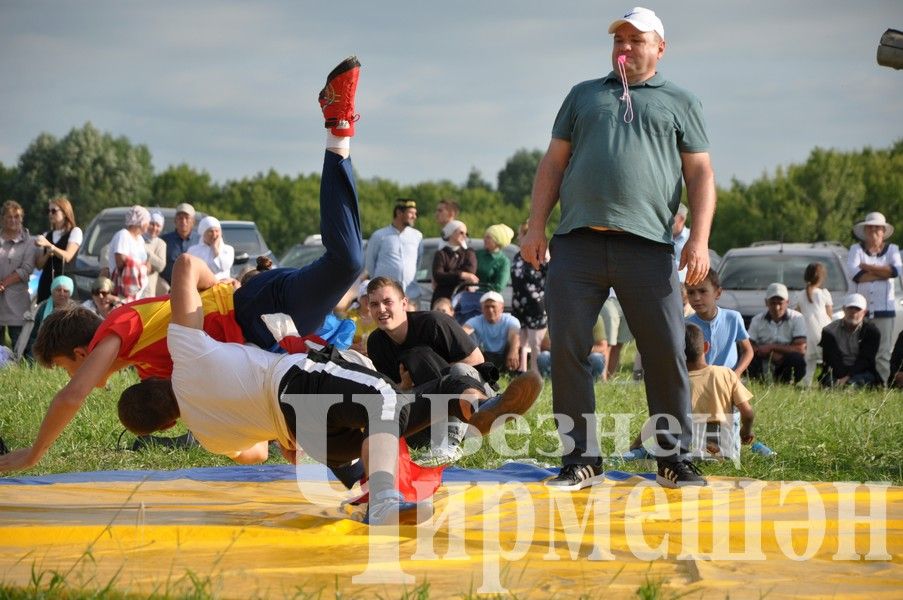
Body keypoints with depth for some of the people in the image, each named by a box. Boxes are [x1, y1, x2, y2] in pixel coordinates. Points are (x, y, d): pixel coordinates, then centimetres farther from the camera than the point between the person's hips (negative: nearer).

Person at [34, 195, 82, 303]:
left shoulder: (75, 232, 5)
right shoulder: (46, 235, 19)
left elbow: (67, 257, -8)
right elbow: (39, 265, 15)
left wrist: (48, 245, -18)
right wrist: (47, 254, -5)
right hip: (46, 282, 4)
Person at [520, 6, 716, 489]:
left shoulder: (679, 103, 16)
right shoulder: (583, 95, 22)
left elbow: (700, 174, 9)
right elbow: (553, 164, 18)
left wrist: (700, 239, -4)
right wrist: (535, 228, 6)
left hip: (648, 246, -2)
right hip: (577, 244, 2)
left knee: (667, 354, -4)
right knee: (567, 351, -4)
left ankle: (675, 459, 6)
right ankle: (580, 459, 3)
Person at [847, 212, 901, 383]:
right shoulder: (856, 249, 9)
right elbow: (855, 274, -10)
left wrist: (867, 267, -7)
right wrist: (884, 273, -7)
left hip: (884, 309, 0)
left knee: (883, 353, -4)